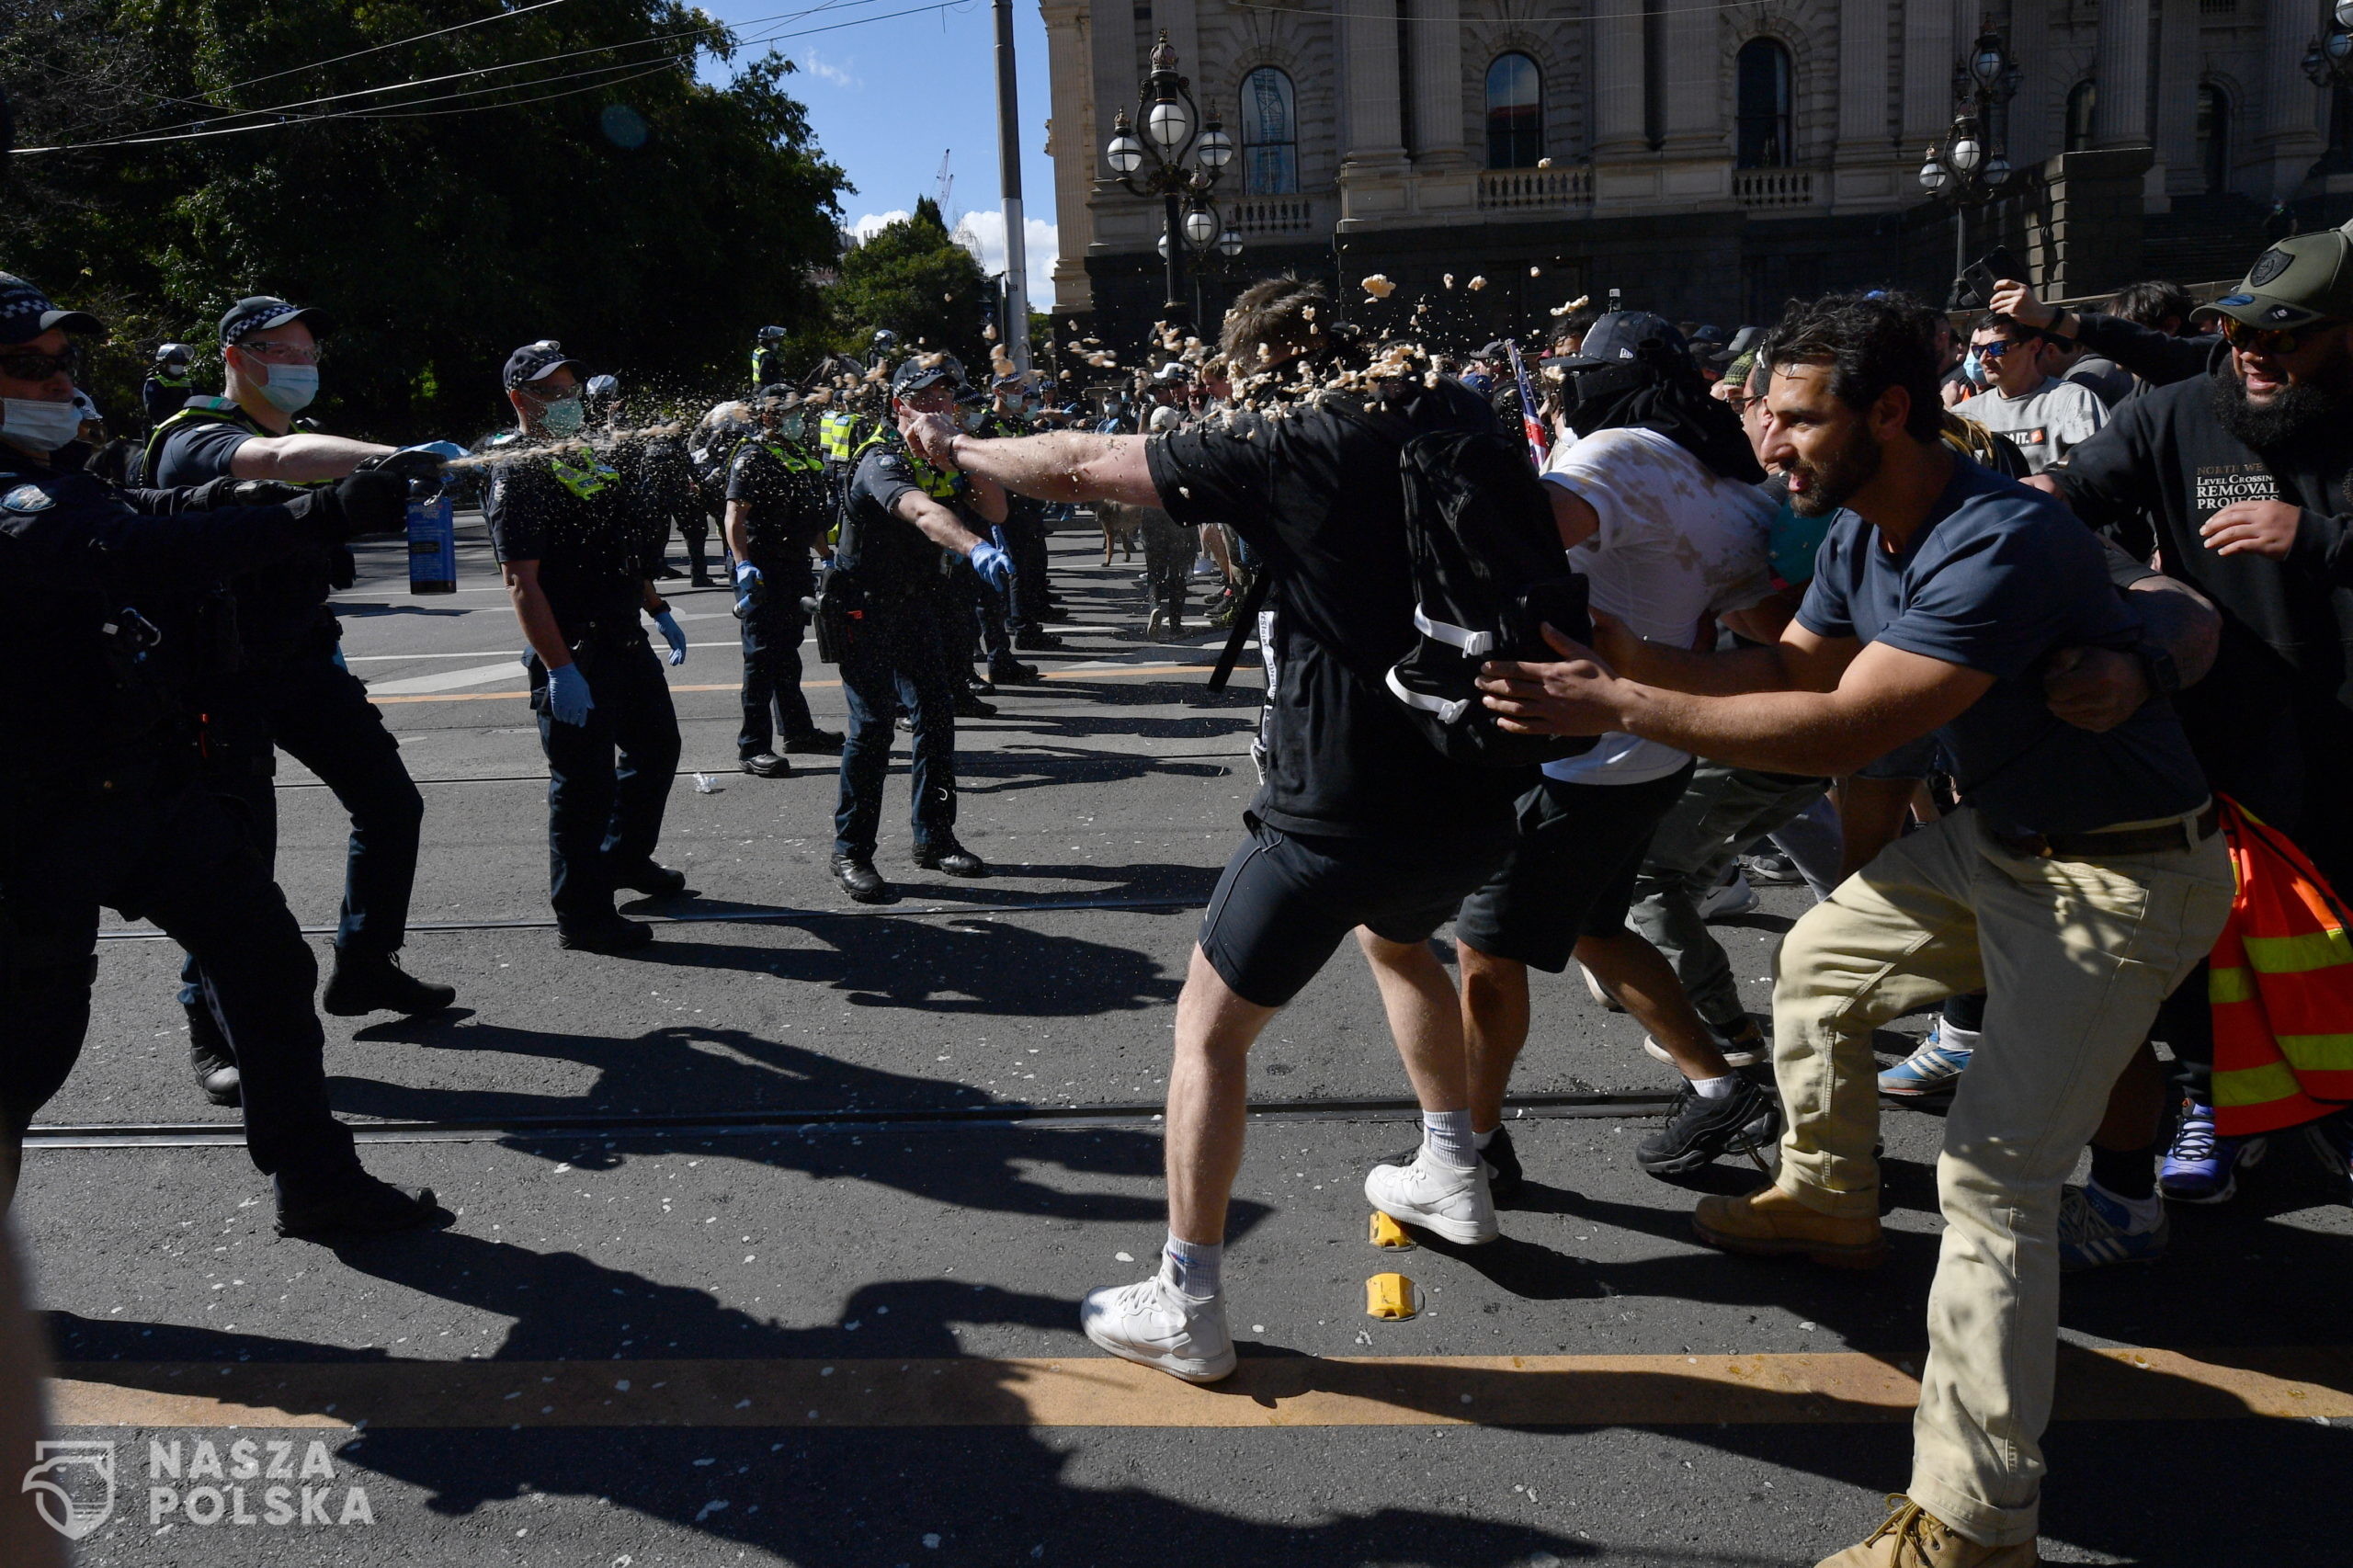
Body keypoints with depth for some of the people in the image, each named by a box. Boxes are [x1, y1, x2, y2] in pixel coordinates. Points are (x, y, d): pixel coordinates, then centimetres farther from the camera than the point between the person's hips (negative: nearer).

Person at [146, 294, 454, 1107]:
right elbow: (282, 460, -37)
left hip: (304, 663, 8)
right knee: (239, 849, -9)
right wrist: (396, 458, -51)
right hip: (226, 678, -8)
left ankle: (364, 968, 25)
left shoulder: (302, 438, 14)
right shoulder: (194, 443, -14)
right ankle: (213, 1032, 6)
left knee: (391, 801, 10)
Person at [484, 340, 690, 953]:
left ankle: (626, 858, 42)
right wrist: (560, 671, -26)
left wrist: (659, 612, 19)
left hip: (625, 640, 9)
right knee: (584, 781, -3)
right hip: (573, 654, -9)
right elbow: (522, 582, -21)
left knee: (656, 747, 23)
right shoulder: (516, 473, -14)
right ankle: (581, 915, 8)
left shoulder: (588, 456, 14)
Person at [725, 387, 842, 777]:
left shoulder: (799, 456, 17)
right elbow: (734, 518, -18)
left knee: (788, 654, 18)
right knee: (763, 657, -8)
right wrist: (744, 566, -26)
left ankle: (797, 730, 28)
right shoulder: (752, 458, -10)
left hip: (796, 568, 9)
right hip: (764, 572, -9)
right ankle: (752, 746, -4)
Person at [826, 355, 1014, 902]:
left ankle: (934, 838, 22)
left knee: (936, 717, 9)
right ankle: (850, 853, -1)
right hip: (868, 610, -8)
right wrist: (976, 547, -57)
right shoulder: (884, 461, -20)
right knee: (872, 725, -11)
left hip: (923, 607, 8)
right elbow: (922, 511, -40)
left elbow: (995, 512, 0)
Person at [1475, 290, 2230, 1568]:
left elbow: (1846, 729, -36)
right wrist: (1625, 658, -10)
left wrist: (1621, 710, -33)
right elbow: (1795, 665, 4)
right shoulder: (1858, 529, -1)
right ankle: (1828, 1201, 42)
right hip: (1993, 837, 10)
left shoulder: (2001, 544, -32)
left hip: (2121, 876, -10)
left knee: (1993, 1170, -15)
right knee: (1819, 958, 21)